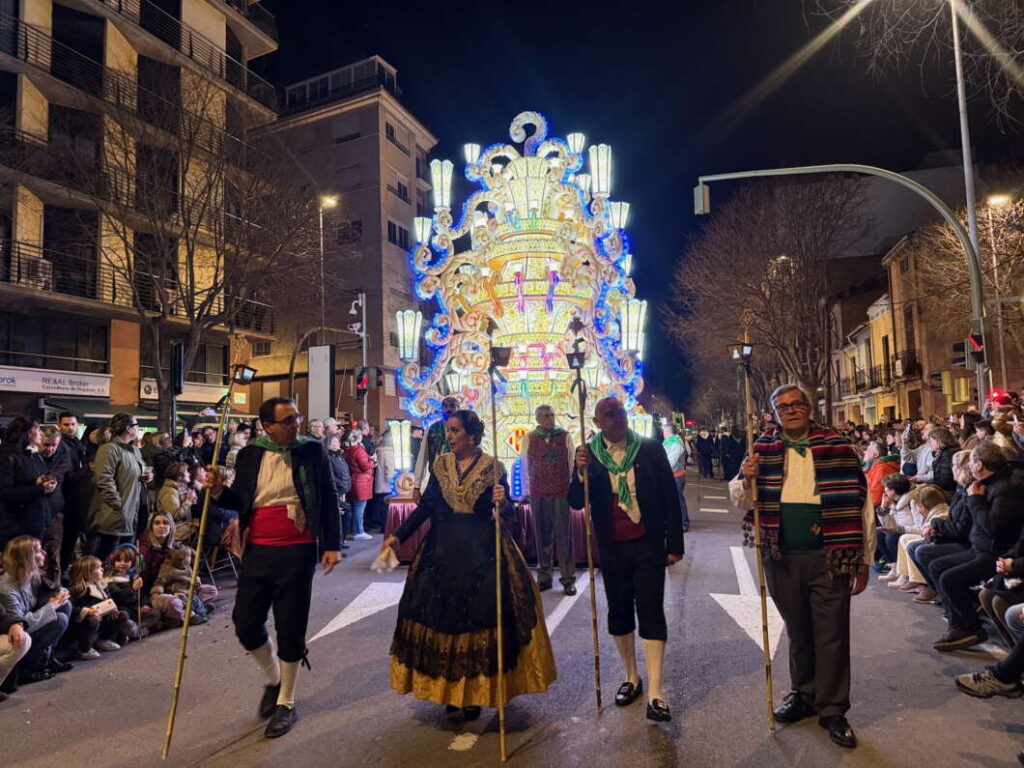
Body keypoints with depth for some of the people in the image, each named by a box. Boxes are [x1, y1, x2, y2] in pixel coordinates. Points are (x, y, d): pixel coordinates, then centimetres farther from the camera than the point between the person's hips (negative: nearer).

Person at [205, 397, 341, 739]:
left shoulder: (312, 451, -5)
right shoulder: (249, 454, 3)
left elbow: (329, 500, -3)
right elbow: (239, 502, 12)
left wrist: (332, 545, -8)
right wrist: (219, 491, -10)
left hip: (297, 553, -3)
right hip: (257, 551, 4)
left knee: (290, 628, 6)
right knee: (245, 623, 8)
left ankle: (286, 703, 26)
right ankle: (273, 679, 37)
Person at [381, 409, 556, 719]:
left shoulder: (493, 467, -4)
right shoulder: (441, 465, 5)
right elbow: (426, 506, 6)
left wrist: (500, 502, -28)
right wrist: (399, 535, -1)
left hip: (481, 553, -3)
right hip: (443, 551, 3)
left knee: (479, 619, 1)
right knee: (441, 618, 7)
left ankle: (475, 692, 20)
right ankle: (449, 689, 26)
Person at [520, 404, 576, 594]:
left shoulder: (565, 436, 1)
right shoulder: (528, 438, 3)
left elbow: (572, 464, 4)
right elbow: (525, 466, 8)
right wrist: (525, 491, 9)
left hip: (562, 493, -1)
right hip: (537, 493, 1)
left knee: (564, 534, 1)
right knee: (542, 535, 8)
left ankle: (568, 578, 10)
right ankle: (544, 577, 20)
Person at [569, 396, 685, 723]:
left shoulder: (650, 448, -4)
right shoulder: (588, 454, -1)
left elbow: (670, 497, -1)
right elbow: (576, 502, -3)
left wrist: (674, 544, -3)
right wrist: (581, 472, -22)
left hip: (648, 545, -2)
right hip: (612, 548, 2)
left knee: (651, 611, -2)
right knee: (619, 611, 13)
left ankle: (655, 691, 5)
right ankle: (631, 677, 31)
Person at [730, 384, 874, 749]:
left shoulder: (838, 447, -1)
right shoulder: (763, 449, 3)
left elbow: (862, 504, 1)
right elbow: (740, 501, 7)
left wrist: (864, 560, 1)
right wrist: (746, 479, -16)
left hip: (829, 558, -2)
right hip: (782, 559, 2)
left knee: (832, 635, 6)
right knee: (797, 632, 17)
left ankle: (833, 710, 23)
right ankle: (803, 695, 36)